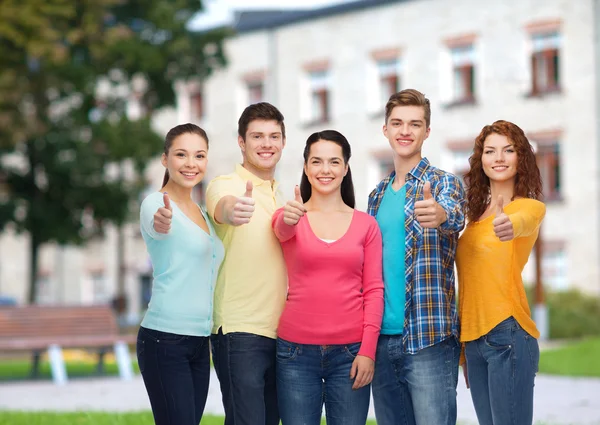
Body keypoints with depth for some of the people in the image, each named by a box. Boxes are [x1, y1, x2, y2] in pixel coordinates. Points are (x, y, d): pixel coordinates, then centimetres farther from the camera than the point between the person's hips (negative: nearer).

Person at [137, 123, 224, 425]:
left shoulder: (201, 213, 15)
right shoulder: (156, 203, -8)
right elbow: (155, 226, -32)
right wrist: (161, 222, -56)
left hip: (200, 343, 8)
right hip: (165, 340, -8)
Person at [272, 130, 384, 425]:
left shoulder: (366, 224, 7)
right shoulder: (290, 217, 5)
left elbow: (374, 291, 3)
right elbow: (282, 230, -19)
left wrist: (367, 351, -6)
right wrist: (289, 218, -44)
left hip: (351, 352, 1)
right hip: (296, 351, 0)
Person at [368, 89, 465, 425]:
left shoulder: (444, 183, -2)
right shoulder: (378, 195, 15)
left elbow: (455, 216, -25)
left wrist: (441, 215, -49)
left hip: (428, 338, -6)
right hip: (382, 339, 6)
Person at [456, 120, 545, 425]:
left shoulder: (530, 206, -2)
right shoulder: (476, 215, 16)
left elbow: (524, 220, -28)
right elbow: (471, 280, 15)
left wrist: (511, 226, -52)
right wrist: (464, 352, 12)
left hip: (508, 334, -6)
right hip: (472, 339, 6)